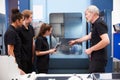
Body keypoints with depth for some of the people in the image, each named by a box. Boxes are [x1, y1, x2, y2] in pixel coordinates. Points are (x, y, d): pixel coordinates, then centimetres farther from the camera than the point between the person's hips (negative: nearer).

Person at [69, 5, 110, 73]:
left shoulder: (99, 23, -16)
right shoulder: (95, 24, 15)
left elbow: (106, 41, -27)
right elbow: (89, 36, 30)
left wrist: (91, 49, -19)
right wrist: (75, 41, 36)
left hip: (99, 58, -10)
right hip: (96, 57, 10)